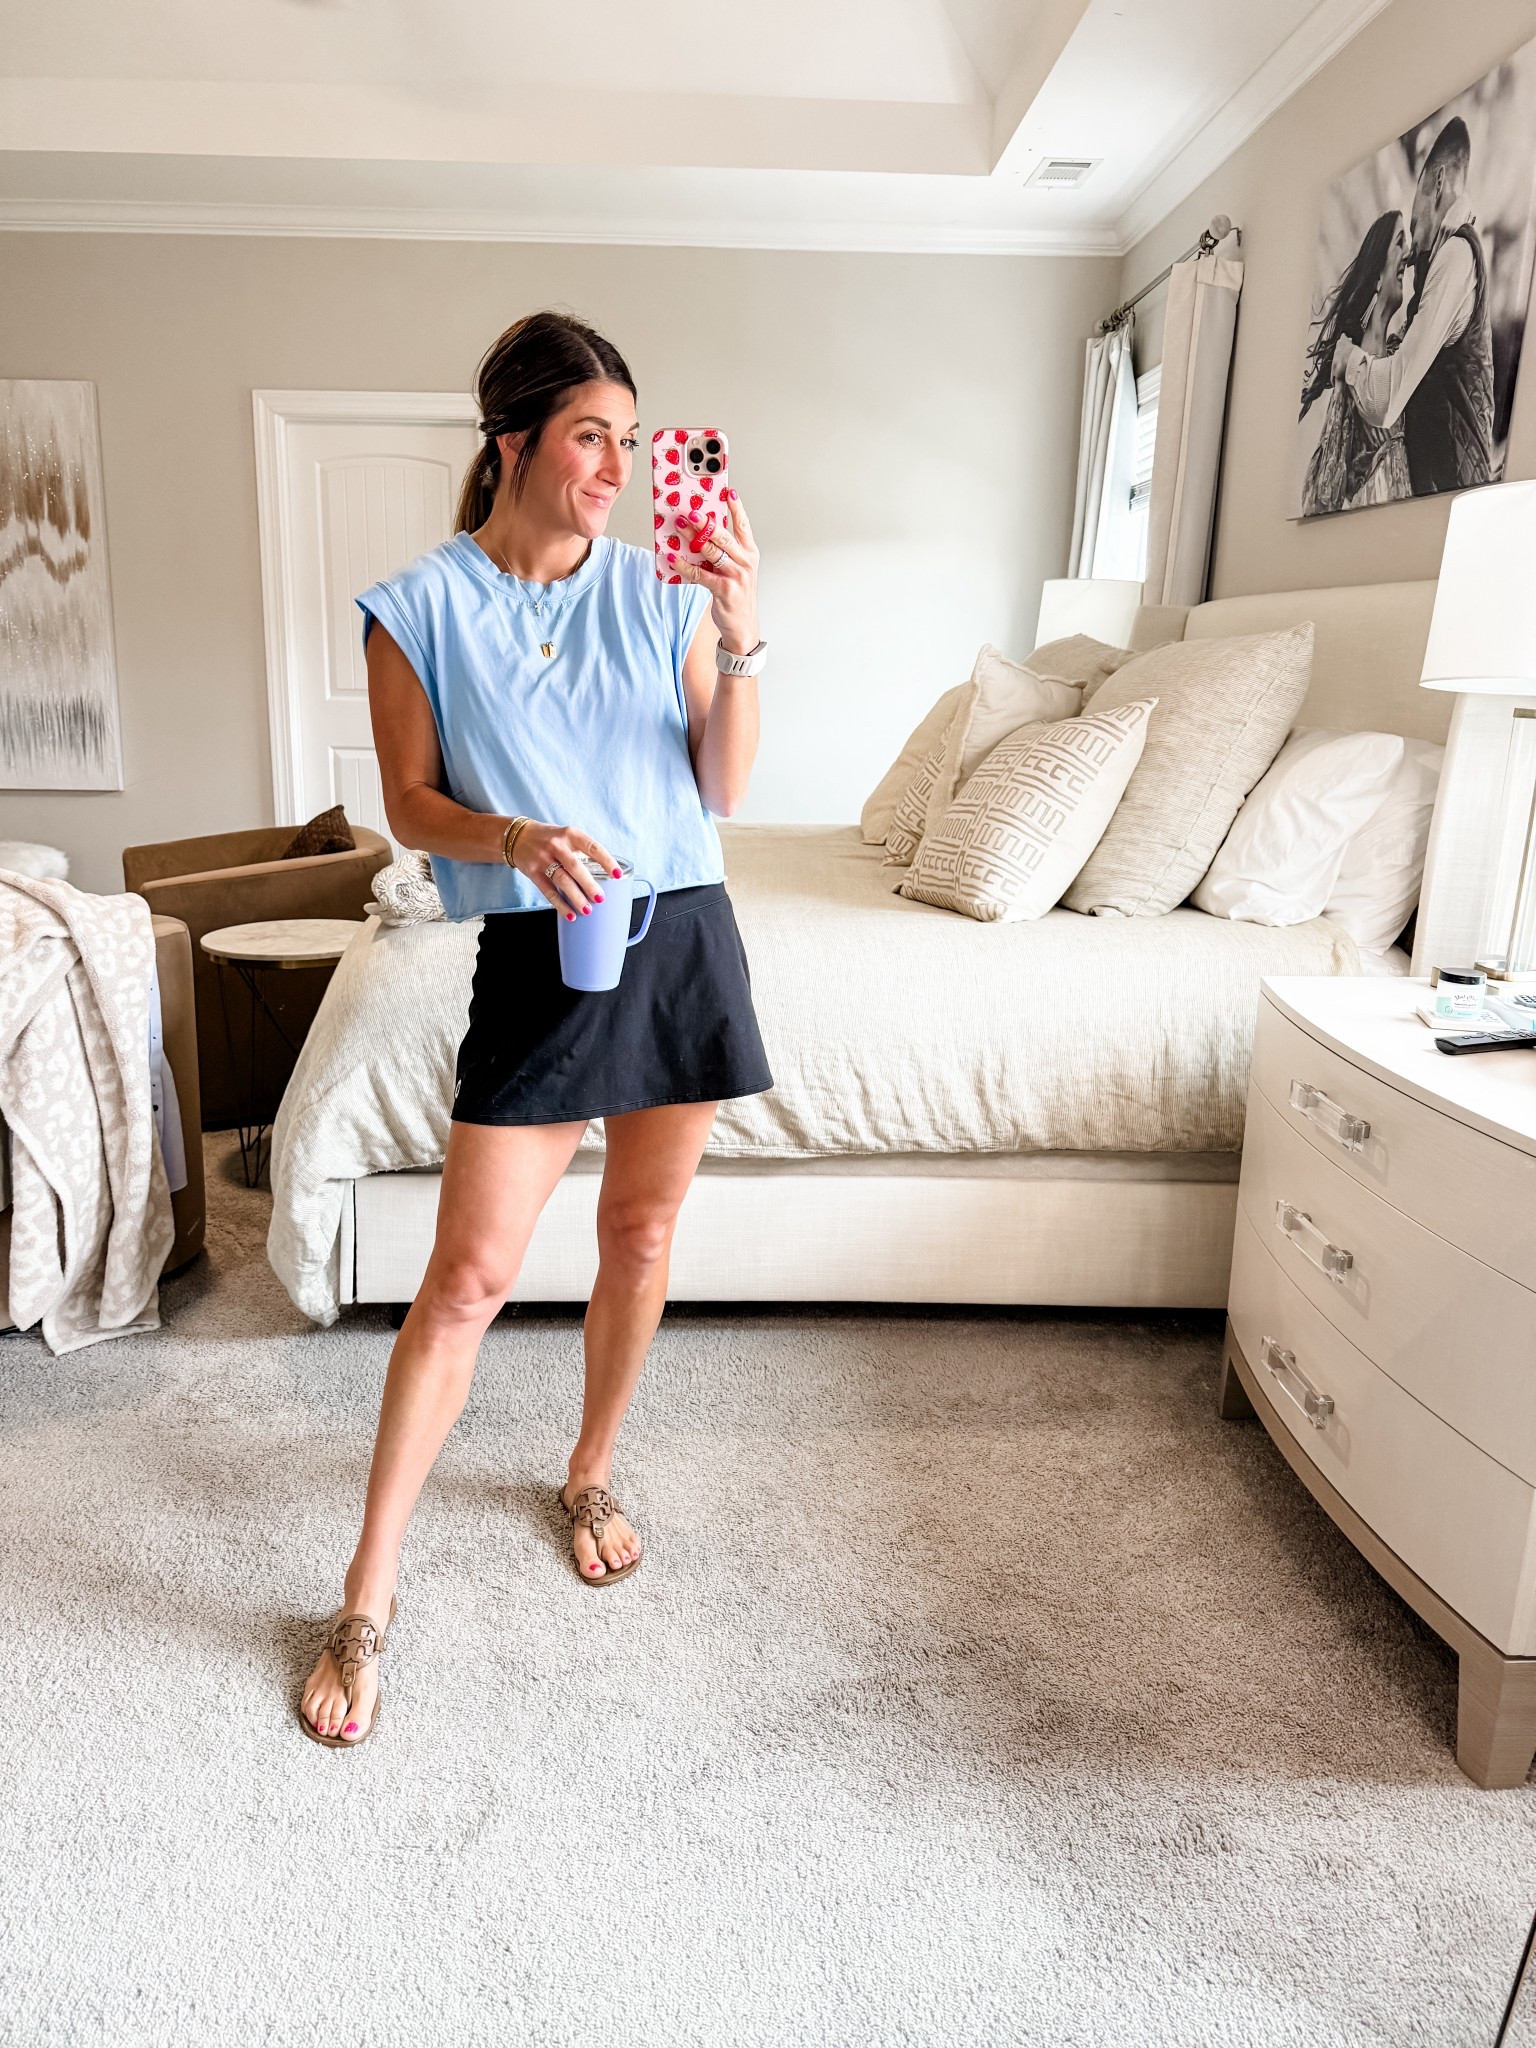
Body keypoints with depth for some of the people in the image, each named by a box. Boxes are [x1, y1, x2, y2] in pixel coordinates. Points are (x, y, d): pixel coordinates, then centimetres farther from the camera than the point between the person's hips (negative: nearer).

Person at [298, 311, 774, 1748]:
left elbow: (723, 791, 1)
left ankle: (590, 1474, 38)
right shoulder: (421, 607, -3)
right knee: (468, 1275, -3)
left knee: (640, 1232, 13)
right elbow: (411, 805, -1)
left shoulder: (662, 588, 3)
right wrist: (519, 841, -21)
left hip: (684, 936, 3)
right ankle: (368, 1592, 12)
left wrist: (741, 642, -12)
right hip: (537, 955, -3)